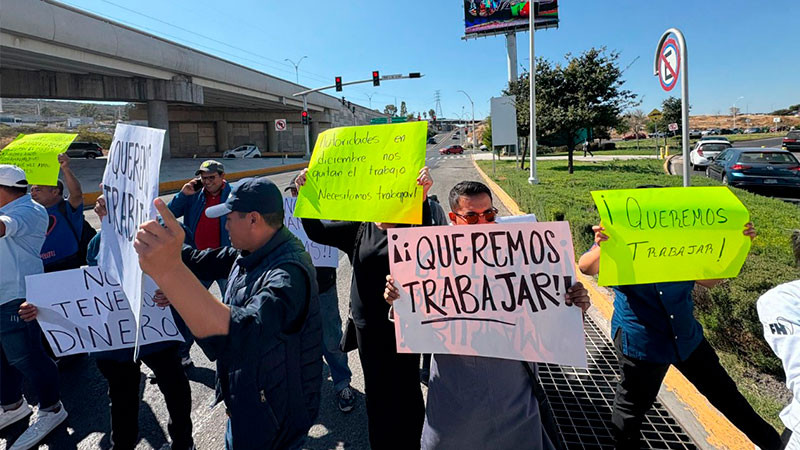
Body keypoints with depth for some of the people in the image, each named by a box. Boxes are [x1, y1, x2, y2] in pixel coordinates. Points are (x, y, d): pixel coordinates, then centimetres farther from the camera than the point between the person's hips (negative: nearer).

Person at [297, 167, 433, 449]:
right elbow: (316, 232, 1)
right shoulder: (359, 229, 3)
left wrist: (423, 196, -46)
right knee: (377, 391, 19)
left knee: (406, 392, 11)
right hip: (367, 326, 3)